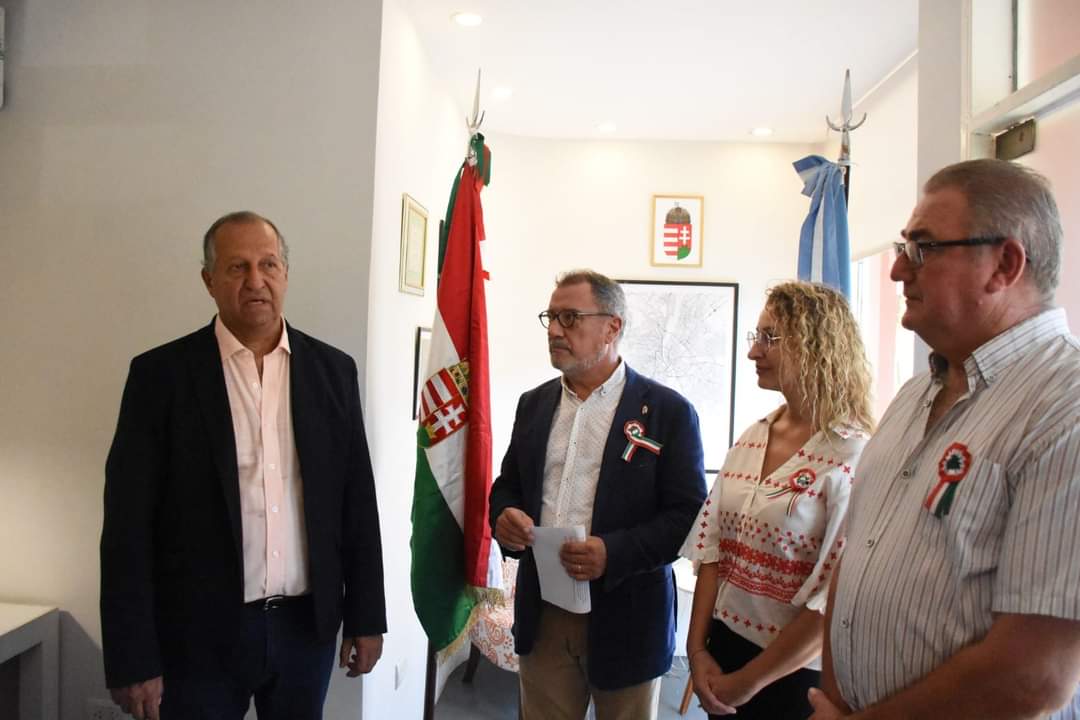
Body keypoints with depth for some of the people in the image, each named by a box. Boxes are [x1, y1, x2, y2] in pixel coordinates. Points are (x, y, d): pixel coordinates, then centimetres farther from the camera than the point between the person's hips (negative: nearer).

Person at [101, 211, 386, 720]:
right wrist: (133, 658, -8)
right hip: (199, 635, -2)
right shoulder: (161, 373, -6)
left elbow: (357, 503, 3)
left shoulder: (333, 370, 1)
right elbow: (129, 525, -7)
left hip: (307, 626, 3)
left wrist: (366, 617, 3)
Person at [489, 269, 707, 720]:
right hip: (542, 612, 4)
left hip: (624, 616, -3)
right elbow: (507, 484, 15)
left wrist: (614, 553, -24)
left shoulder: (668, 410, -7)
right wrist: (504, 516, -9)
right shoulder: (533, 403, 8)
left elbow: (689, 514, -10)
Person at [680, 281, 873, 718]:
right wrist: (697, 649, -3)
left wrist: (747, 681, -11)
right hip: (725, 644, 6)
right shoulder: (749, 440, 1)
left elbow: (834, 599, -18)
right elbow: (713, 550, 4)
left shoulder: (853, 459, -18)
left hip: (798, 671, -5)